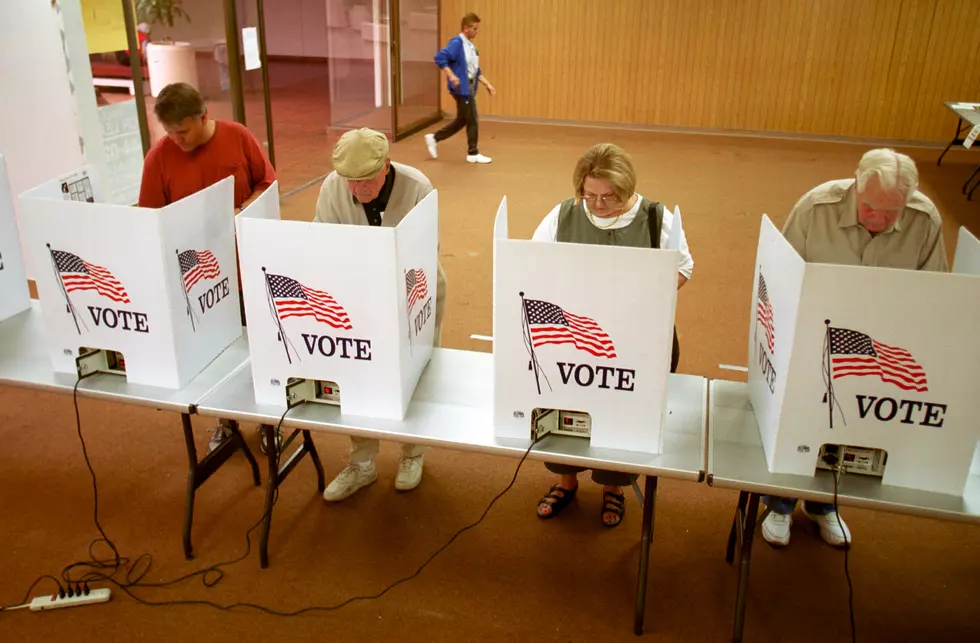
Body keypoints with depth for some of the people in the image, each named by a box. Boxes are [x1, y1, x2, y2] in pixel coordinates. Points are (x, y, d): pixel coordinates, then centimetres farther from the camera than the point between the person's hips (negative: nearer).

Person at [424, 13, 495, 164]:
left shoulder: (471, 46, 14)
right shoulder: (457, 43, -14)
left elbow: (476, 71, 19)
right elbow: (440, 58, -24)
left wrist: (487, 84, 12)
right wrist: (451, 75, -30)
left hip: (469, 87, 9)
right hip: (462, 88, -9)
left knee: (462, 120, 15)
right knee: (472, 120, -1)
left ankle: (434, 138, 24)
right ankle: (473, 153, 12)